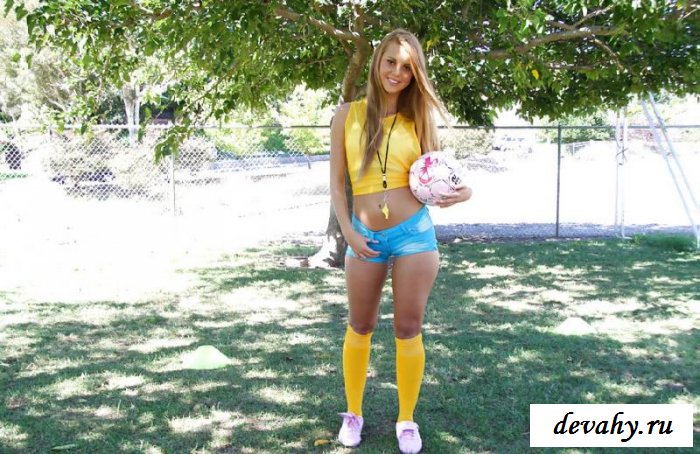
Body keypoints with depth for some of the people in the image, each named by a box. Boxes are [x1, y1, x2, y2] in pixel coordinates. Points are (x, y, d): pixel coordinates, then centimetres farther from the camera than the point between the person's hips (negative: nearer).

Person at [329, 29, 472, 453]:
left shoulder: (420, 119, 4)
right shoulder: (348, 115, 3)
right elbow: (337, 184, 4)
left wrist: (463, 191, -11)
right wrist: (347, 231, -6)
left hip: (415, 232, 0)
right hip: (366, 237, 1)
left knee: (409, 329, 6)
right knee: (360, 327, 14)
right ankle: (353, 413, 31)